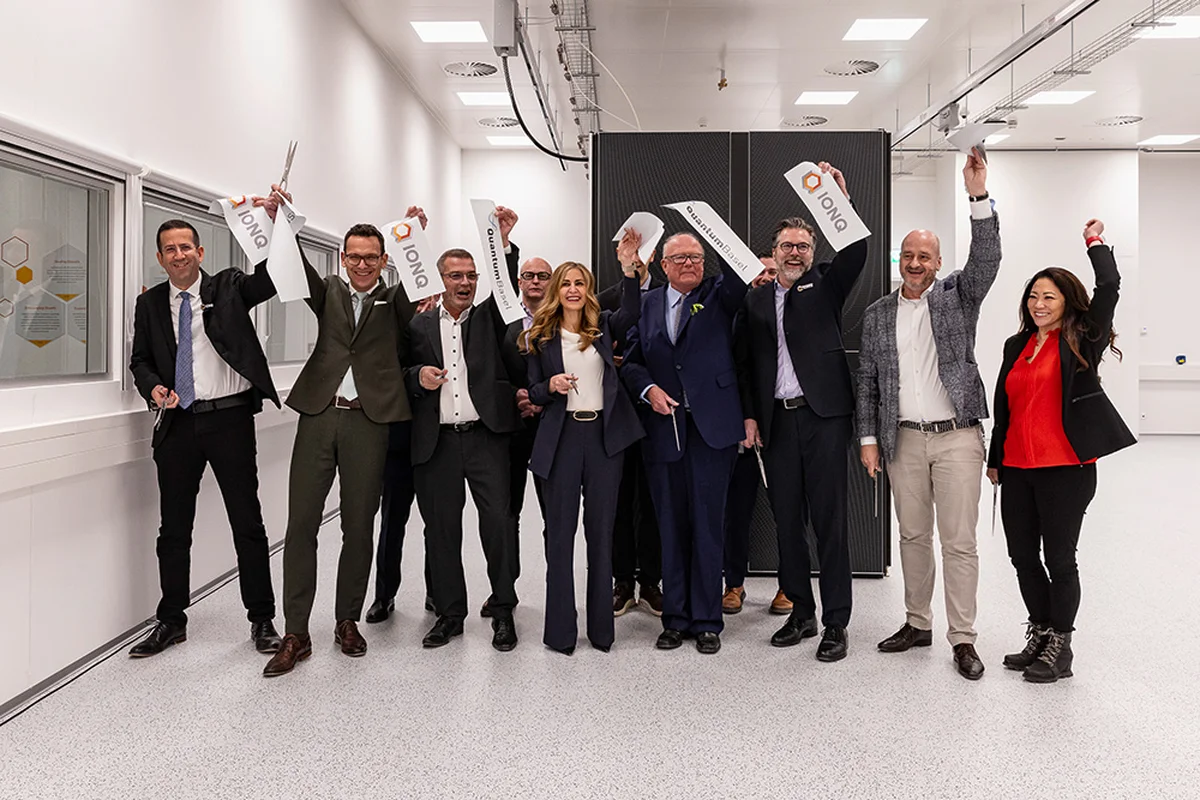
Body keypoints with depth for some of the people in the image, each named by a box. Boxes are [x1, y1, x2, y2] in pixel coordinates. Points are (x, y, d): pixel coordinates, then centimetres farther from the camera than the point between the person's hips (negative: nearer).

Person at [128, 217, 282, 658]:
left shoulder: (229, 286, 2)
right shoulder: (149, 303, 11)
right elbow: (140, 359, 15)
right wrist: (153, 387, -7)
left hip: (229, 418, -3)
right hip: (178, 424, 3)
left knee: (247, 522, 3)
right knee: (173, 528, 10)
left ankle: (262, 619, 14)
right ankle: (171, 621, 24)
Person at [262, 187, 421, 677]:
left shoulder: (395, 302, 11)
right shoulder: (328, 293, 13)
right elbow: (297, 267, -1)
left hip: (368, 421, -1)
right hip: (319, 416, 1)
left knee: (359, 527, 6)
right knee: (301, 523, -1)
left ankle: (347, 621, 23)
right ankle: (295, 634, 8)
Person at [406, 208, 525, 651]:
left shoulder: (489, 316, 11)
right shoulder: (420, 324, 13)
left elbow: (509, 287, -4)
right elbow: (403, 374, 16)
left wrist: (503, 243, -15)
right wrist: (417, 376, -5)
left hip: (485, 435, -1)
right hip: (435, 441, 2)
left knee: (498, 521, -5)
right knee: (440, 528, 7)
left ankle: (502, 610, 10)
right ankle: (450, 613, 20)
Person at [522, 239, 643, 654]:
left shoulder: (604, 327, 6)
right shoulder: (540, 337, 6)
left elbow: (631, 314, -16)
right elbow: (534, 392, 8)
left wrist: (629, 269, -29)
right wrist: (550, 387, -13)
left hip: (604, 435, 1)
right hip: (562, 437, 0)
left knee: (601, 529, 7)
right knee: (560, 530, 3)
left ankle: (601, 626, 17)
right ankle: (560, 628, 12)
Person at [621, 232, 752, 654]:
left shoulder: (718, 295, 6)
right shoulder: (647, 303, 13)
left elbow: (738, 281, -17)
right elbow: (630, 361, 11)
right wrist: (649, 389, -6)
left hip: (711, 427, -2)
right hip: (663, 427, 2)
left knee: (708, 525, 2)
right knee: (671, 527, 9)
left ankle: (706, 621, 13)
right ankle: (675, 618, 20)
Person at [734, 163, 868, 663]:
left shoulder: (825, 286, 8)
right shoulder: (755, 299, 13)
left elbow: (856, 252, -10)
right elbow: (744, 363, 11)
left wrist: (840, 200, -19)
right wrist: (749, 415, 3)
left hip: (822, 415, -3)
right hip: (776, 421, 3)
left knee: (829, 519, -1)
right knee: (787, 520, 9)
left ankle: (835, 623, 7)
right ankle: (801, 612, 22)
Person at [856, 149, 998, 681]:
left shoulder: (957, 295, 4)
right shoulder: (878, 314, 9)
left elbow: (985, 260, -15)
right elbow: (867, 381, 9)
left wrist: (979, 197, -26)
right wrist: (868, 438, 3)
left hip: (957, 436, -2)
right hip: (903, 439, 3)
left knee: (959, 541, -1)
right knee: (912, 536, 12)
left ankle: (963, 638, 8)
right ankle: (918, 624, 25)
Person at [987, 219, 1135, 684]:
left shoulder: (1080, 342, -3)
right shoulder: (1016, 346, 12)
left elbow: (1109, 287, -17)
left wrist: (1095, 241, -3)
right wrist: (995, 459, 18)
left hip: (1066, 470, -6)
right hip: (1017, 468, 6)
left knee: (1059, 558, 4)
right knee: (1023, 557, 12)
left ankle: (1060, 647, 18)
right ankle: (1040, 636, 29)